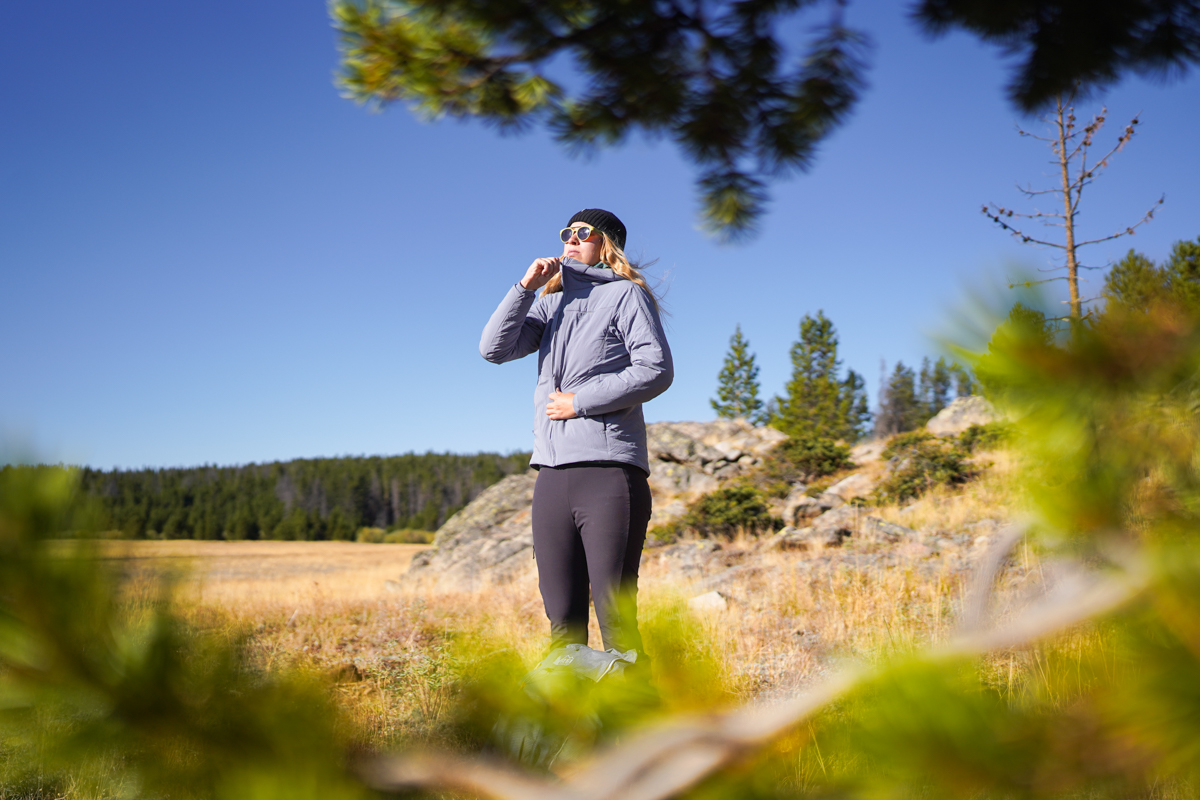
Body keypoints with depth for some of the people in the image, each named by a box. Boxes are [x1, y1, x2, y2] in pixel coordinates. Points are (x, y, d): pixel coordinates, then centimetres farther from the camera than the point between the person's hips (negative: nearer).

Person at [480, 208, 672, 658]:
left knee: (615, 618, -7)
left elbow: (656, 370, -7)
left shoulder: (625, 294, 5)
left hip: (609, 469, -6)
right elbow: (494, 349, 10)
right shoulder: (550, 303, 22)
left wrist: (581, 402, -8)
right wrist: (525, 287, 2)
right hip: (552, 473, 6)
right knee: (562, 621, 8)